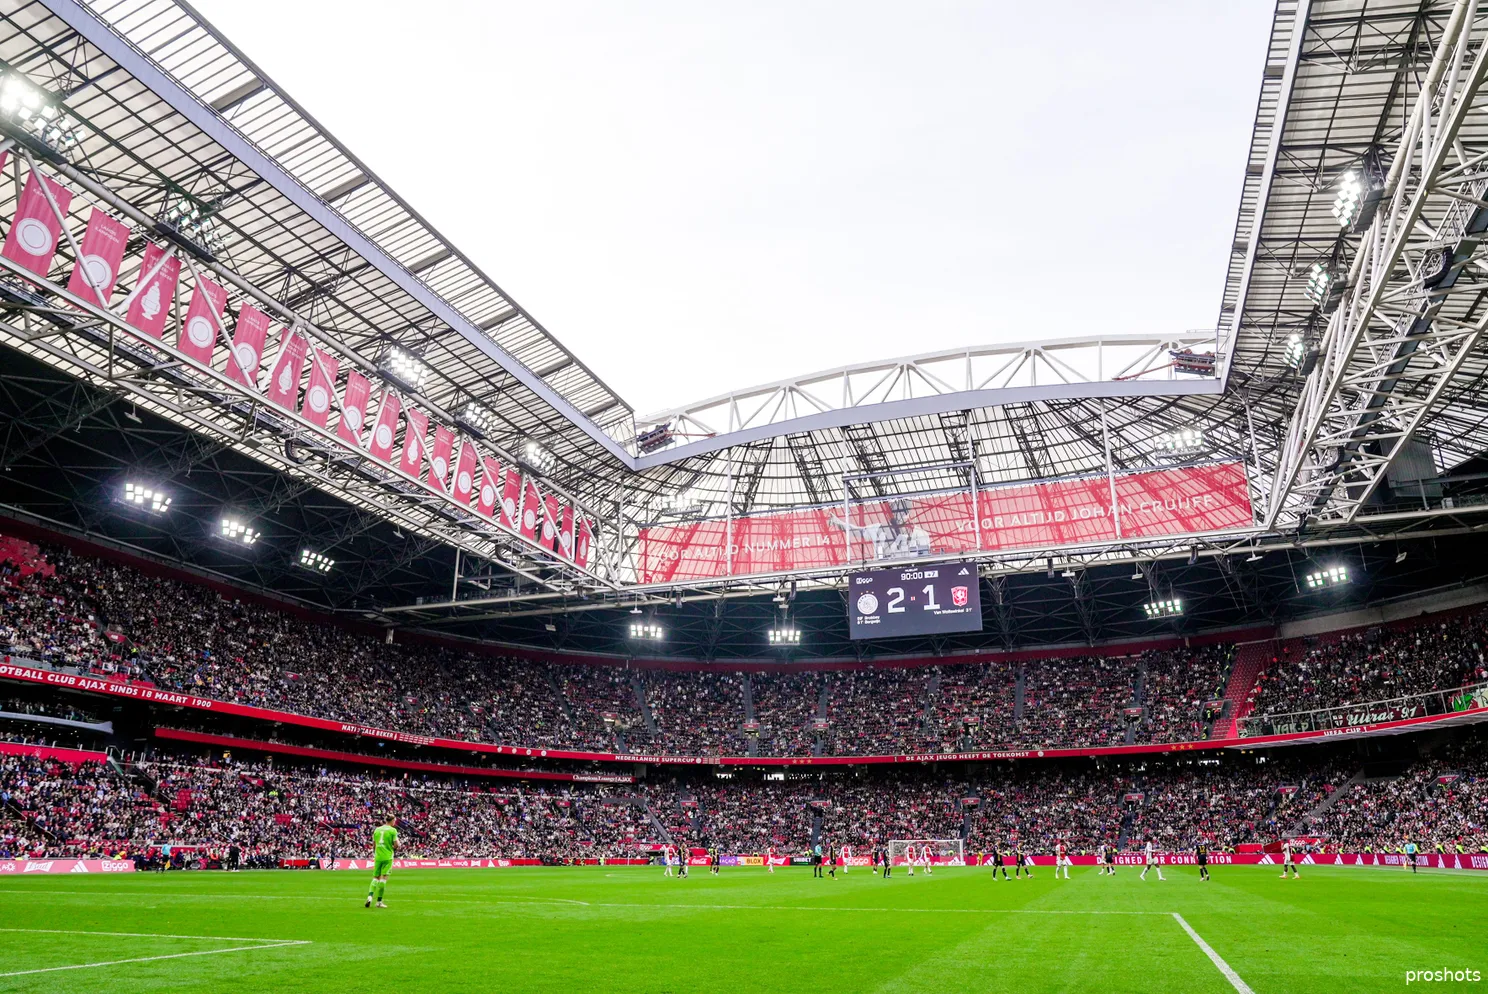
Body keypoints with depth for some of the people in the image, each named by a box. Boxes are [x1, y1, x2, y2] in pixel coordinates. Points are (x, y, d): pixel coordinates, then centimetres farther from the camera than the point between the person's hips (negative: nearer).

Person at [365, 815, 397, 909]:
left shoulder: (377, 829, 11)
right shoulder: (393, 830, -4)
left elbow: (374, 845, 16)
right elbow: (396, 845, -9)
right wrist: (393, 848, 13)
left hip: (377, 856, 5)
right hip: (388, 857, -5)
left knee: (376, 877, 12)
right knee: (384, 877, -2)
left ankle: (370, 896, -7)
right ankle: (379, 901, -2)